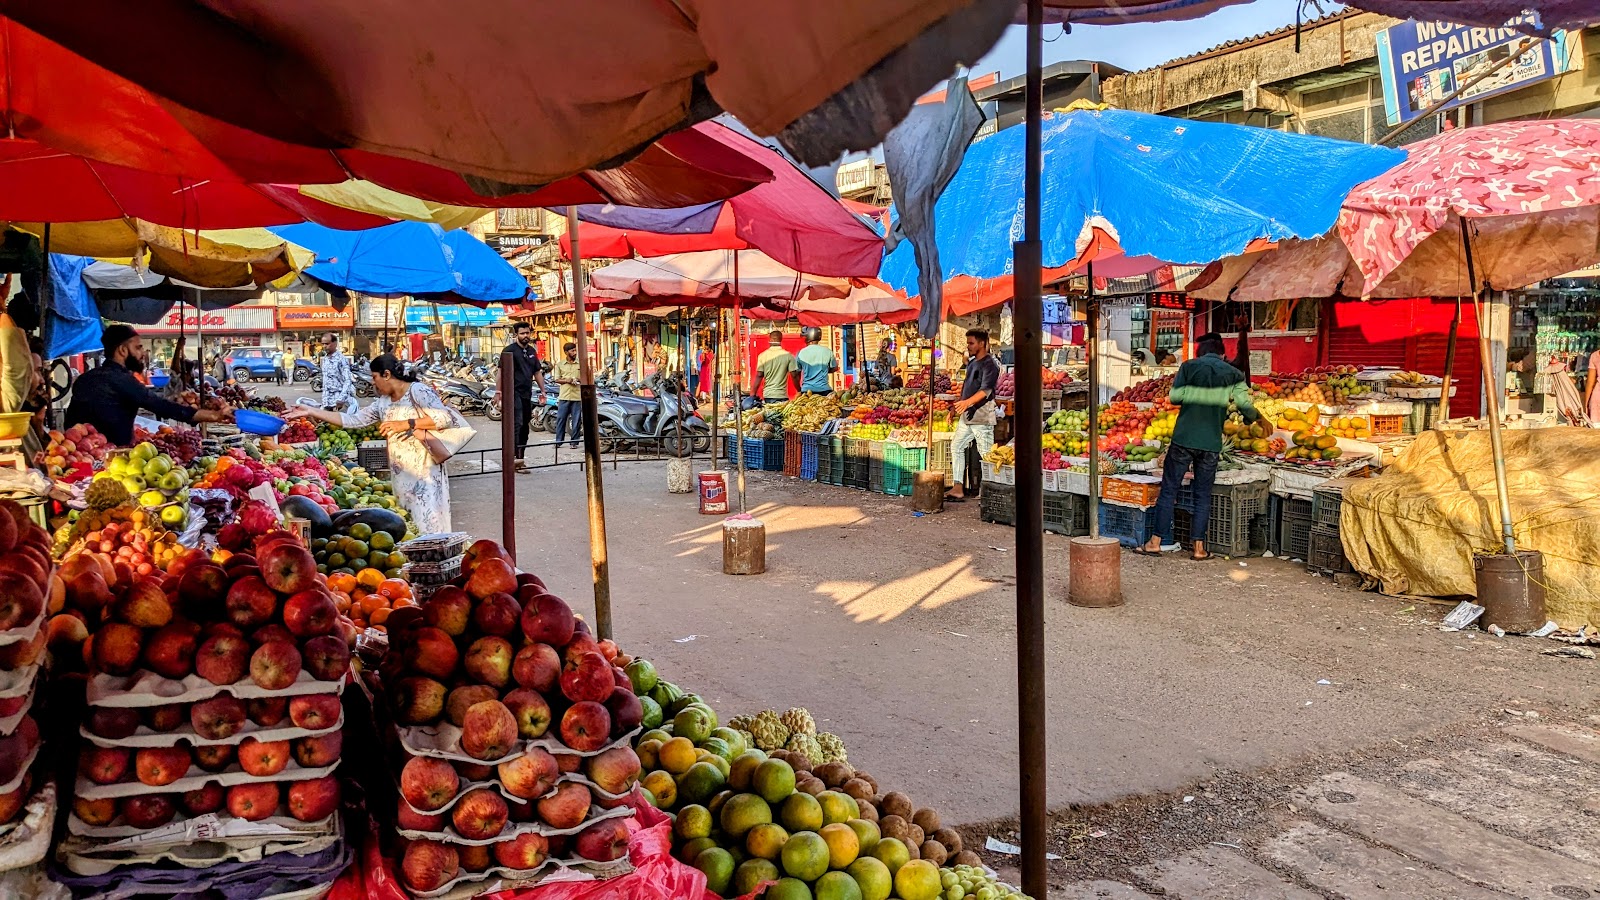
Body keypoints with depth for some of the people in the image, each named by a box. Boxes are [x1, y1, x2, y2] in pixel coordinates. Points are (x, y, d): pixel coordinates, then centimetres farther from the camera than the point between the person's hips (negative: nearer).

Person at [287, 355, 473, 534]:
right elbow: (353, 420, 14)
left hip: (424, 471, -7)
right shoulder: (382, 403, 15)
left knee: (428, 525, -10)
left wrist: (407, 424, -19)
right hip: (400, 474, 8)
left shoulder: (418, 391, -7)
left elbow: (446, 417, -17)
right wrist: (311, 412, 11)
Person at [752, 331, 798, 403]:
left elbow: (759, 376, -3)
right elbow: (794, 376, -3)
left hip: (767, 395, 2)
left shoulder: (762, 356, -1)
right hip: (782, 395, -2)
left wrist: (753, 394, 2)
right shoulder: (788, 356, -3)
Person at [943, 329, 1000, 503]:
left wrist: (967, 402, -38)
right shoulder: (971, 362, 16)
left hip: (982, 416, -10)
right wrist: (957, 404, 25)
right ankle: (958, 489, 13)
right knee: (956, 446, 10)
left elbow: (985, 390, -26)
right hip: (967, 416, 10)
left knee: (986, 454, -6)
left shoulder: (990, 364, -13)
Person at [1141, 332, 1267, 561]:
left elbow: (1175, 396, -4)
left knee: (1169, 490, 5)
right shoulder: (1233, 375, 4)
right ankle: (1199, 547, 9)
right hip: (1211, 443, 1)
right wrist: (1254, 417, 18)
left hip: (1183, 439, -1)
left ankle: (1157, 542, 5)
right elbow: (1245, 405, -3)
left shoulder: (1189, 367, 2)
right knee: (1203, 495, 9)